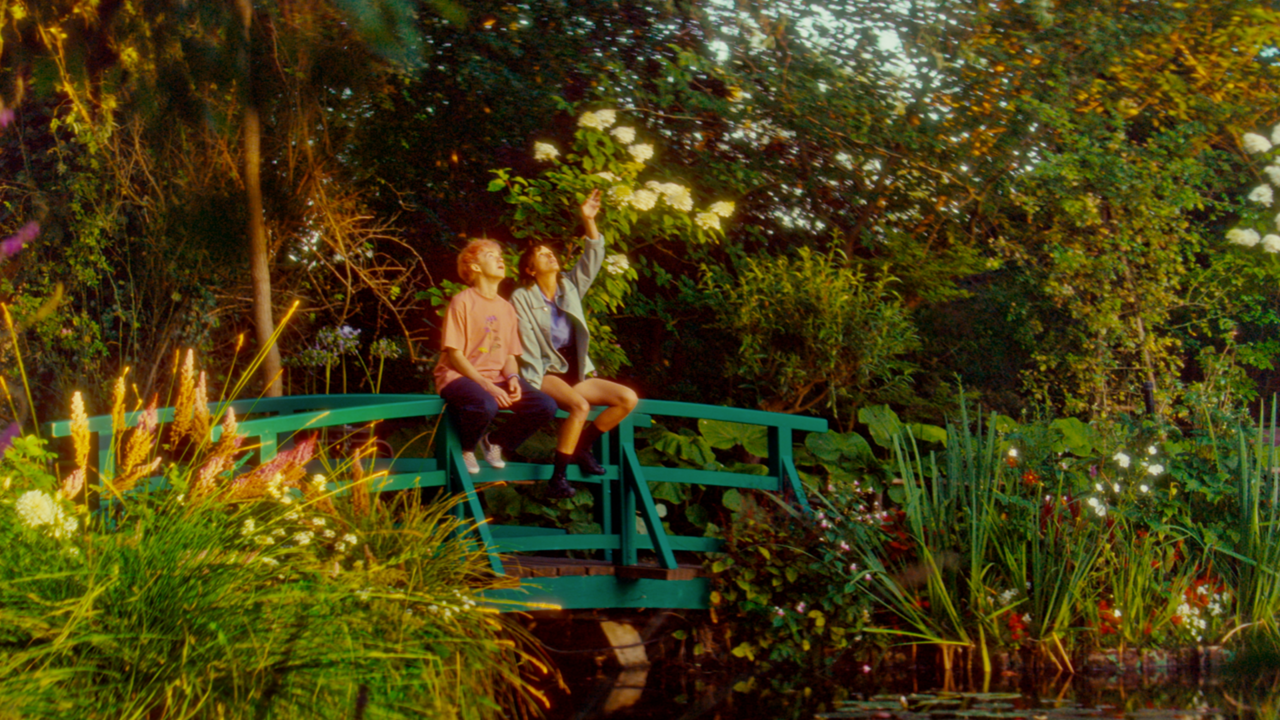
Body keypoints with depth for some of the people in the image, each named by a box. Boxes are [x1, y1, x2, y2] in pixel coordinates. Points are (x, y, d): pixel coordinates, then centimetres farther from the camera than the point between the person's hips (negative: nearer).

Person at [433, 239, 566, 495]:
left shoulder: (506, 308, 16)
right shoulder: (462, 302, -5)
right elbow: (455, 354, -11)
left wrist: (512, 377, -7)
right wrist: (487, 386, -20)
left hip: (495, 378, 6)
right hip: (458, 377, -6)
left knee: (546, 406, -16)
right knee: (486, 406, -40)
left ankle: (494, 441, 8)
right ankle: (465, 449, -6)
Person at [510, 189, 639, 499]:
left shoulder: (570, 287, 13)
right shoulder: (522, 299, -2)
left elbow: (592, 259, 3)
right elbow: (526, 348, -9)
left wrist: (589, 221, -10)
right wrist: (534, 387, -18)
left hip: (576, 372, 6)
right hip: (546, 374, -6)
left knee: (628, 399, -11)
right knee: (580, 406, -35)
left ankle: (583, 446, 3)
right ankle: (558, 474, -25)